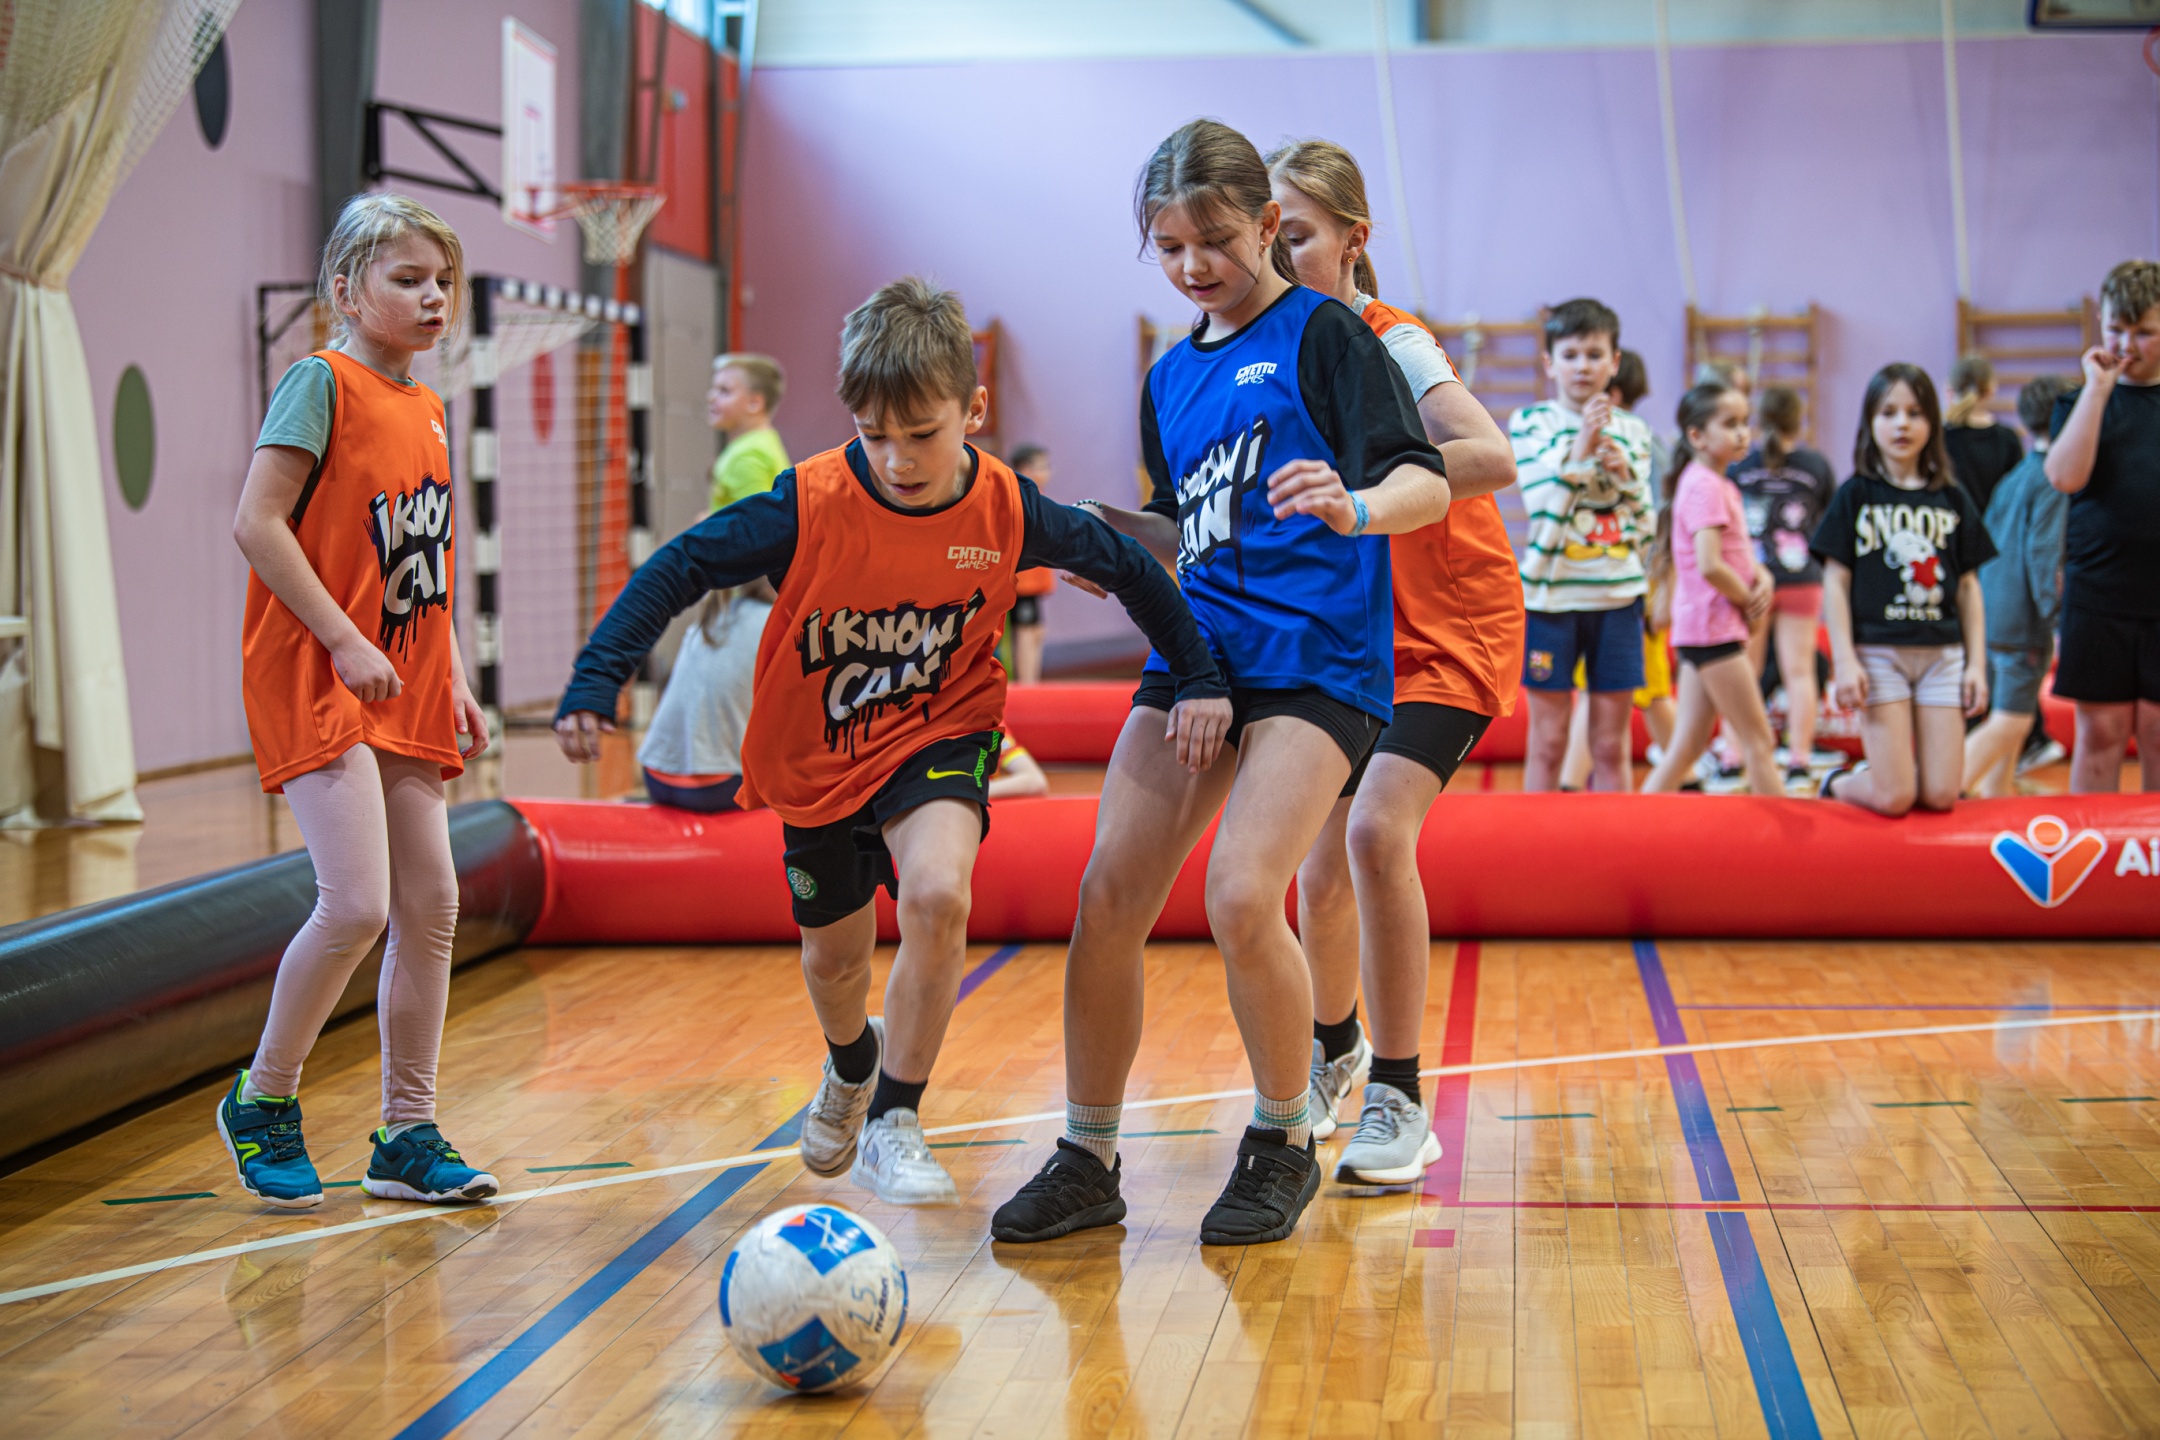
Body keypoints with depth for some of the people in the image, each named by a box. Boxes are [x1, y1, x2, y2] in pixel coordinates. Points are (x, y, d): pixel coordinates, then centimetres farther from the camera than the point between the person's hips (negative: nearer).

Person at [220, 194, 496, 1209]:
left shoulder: (425, 408, 15)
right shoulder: (323, 382, -9)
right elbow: (257, 524, -16)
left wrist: (453, 681, 15)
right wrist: (343, 641, -19)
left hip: (404, 691, 8)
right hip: (314, 678, -8)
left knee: (431, 906, 5)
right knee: (357, 905, -16)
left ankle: (408, 1136, 15)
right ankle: (261, 1103, 6)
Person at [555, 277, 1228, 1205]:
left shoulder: (1005, 508, -17)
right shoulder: (811, 505, -23)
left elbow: (1125, 565, -2)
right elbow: (678, 569, -20)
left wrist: (1197, 681, -2)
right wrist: (594, 683, -30)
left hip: (939, 737, -1)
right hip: (817, 754, 1)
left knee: (936, 895, -29)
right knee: (834, 958, 16)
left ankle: (894, 1122, -10)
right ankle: (852, 1061, 55)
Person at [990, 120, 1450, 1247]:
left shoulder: (1323, 332, -2)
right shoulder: (1170, 377, 18)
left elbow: (1427, 483, -12)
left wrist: (1353, 506, -32)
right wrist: (1102, 525, 11)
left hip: (1317, 656, -6)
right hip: (1198, 649, 7)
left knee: (1241, 898, -20)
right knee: (1107, 896, -4)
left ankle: (1282, 1144, 3)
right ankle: (1088, 1161, 9)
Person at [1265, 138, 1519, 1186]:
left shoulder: (1390, 344, -20)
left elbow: (1490, 458, -38)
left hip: (1452, 629, -5)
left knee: (1377, 831, -23)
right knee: (1322, 863, 3)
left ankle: (1398, 1100, -11)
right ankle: (1333, 1051, 33)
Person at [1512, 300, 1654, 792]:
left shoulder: (1632, 430, 8)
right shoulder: (1529, 422, 0)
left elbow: (1643, 524, 5)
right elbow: (1543, 506, -12)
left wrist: (1624, 474, -11)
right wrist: (1579, 451, -21)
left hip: (1618, 594, 3)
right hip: (1551, 590, -3)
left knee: (1612, 745, 6)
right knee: (1548, 741, 2)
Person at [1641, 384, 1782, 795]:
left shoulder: (1722, 485, 16)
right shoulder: (1704, 487, -15)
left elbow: (1743, 555, 19)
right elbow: (1709, 566, -24)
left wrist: (1763, 581, -2)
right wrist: (1750, 603, -11)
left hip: (1700, 632, 10)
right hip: (1714, 626, -10)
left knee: (1688, 746, 9)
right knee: (1759, 742, -3)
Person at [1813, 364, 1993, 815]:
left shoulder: (1952, 499, 10)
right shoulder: (1855, 496, 1)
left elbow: (1968, 587, 12)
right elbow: (1836, 583, -1)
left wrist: (1977, 663, 5)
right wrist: (1844, 660, -10)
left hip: (1943, 654, 3)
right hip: (1879, 653, -3)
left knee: (1941, 795, -4)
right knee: (1894, 798, -10)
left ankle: (1874, 777, 25)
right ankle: (1839, 783, 21)